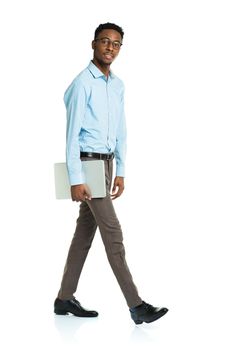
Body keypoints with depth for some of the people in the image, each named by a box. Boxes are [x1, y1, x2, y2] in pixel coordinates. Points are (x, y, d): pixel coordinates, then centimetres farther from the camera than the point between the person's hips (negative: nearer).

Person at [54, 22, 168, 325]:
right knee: (113, 233, -7)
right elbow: (72, 134, -15)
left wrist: (120, 172, 12)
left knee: (85, 231, 11)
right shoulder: (82, 83, -12)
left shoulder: (118, 85, 12)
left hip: (106, 164, 8)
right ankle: (136, 305, -3)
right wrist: (76, 180, -19)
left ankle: (65, 298, 21)